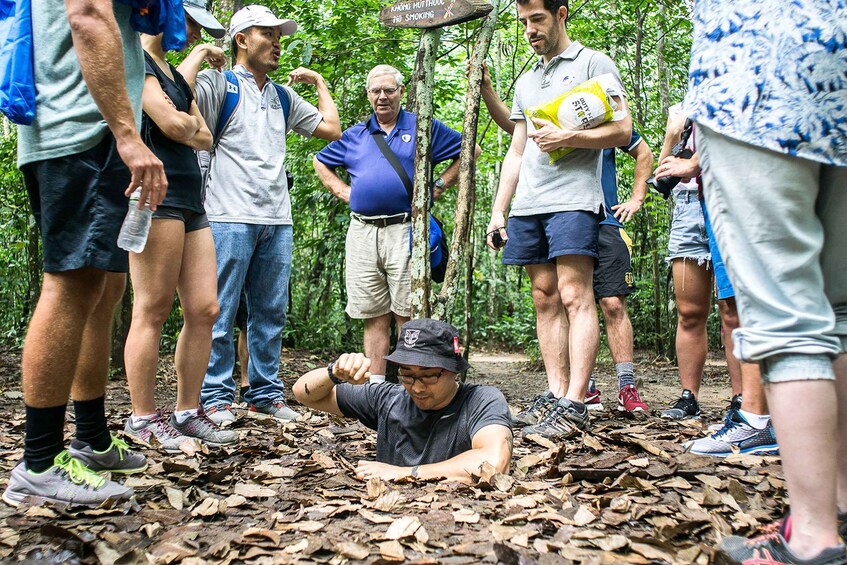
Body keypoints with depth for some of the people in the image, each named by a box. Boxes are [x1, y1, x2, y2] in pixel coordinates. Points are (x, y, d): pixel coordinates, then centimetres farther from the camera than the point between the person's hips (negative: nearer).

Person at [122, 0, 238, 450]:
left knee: (204, 309, 3)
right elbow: (172, 125, -12)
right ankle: (143, 417, 3)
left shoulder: (175, 73, 26)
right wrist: (190, 122, 7)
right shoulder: (136, 62, -2)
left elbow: (204, 137, 20)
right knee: (152, 310, -6)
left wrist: (185, 127, 4)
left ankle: (187, 411, 10)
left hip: (190, 201, 9)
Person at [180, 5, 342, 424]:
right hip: (231, 217, -6)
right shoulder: (219, 84, 2)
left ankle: (266, 395, 17)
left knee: (271, 313, 8)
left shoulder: (283, 97, 21)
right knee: (220, 313, -2)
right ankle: (216, 398, 7)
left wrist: (318, 82, 24)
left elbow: (331, 129, 19)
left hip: (277, 220, 6)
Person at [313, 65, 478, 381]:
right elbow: (320, 162, 31)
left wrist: (438, 187, 2)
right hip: (362, 234, 4)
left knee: (408, 315, -5)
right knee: (373, 316, 6)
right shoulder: (355, 135, 19)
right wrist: (343, 191, 15)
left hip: (404, 230, -4)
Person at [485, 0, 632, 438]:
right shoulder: (526, 82, 26)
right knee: (545, 300, 3)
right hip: (528, 204, 7)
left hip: (573, 199, -7)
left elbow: (622, 130, -2)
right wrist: (498, 209, 15)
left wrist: (565, 137, -14)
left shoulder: (593, 63, 7)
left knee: (575, 296, -13)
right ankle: (555, 394, 7)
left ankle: (573, 406, -14)